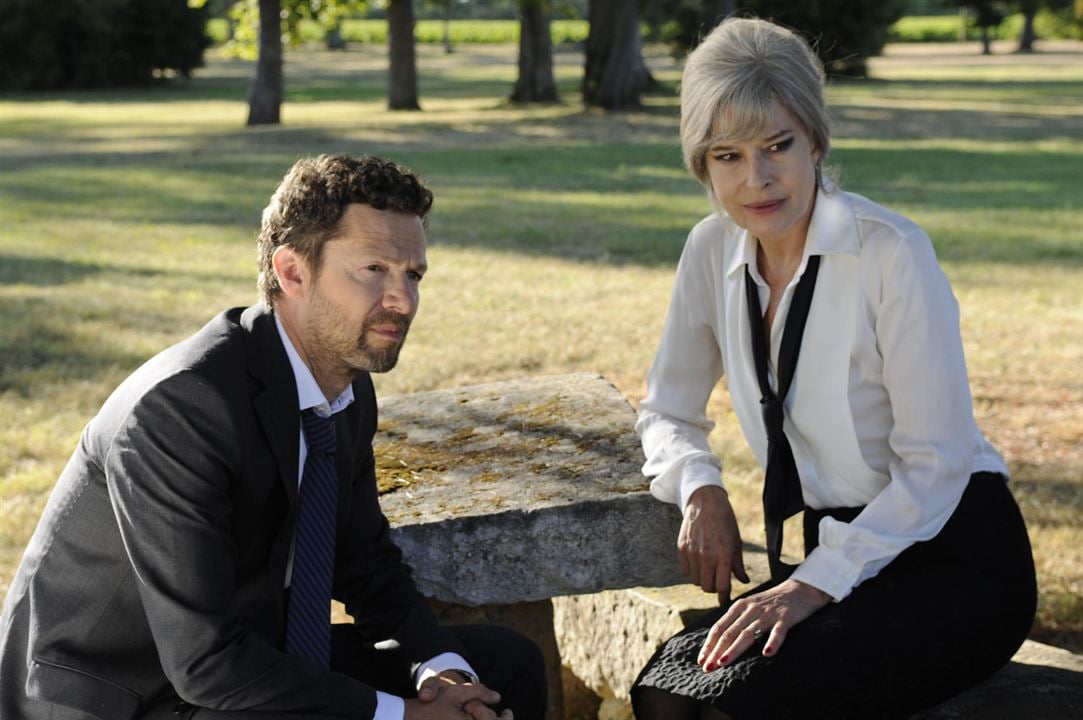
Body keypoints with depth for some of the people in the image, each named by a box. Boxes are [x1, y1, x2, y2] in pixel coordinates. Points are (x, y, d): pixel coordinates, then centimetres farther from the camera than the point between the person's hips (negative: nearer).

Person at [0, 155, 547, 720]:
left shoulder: (348, 388, 0)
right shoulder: (179, 408, -26)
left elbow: (365, 561, 13)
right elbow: (204, 661, -27)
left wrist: (440, 668, -6)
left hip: (252, 659, 9)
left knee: (510, 668, 6)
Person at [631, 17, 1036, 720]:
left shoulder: (892, 253, -17)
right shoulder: (714, 251, 2)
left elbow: (935, 465, -16)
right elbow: (669, 411, 14)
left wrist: (815, 584, -22)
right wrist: (701, 489, -8)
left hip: (953, 559, -5)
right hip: (834, 550, 5)